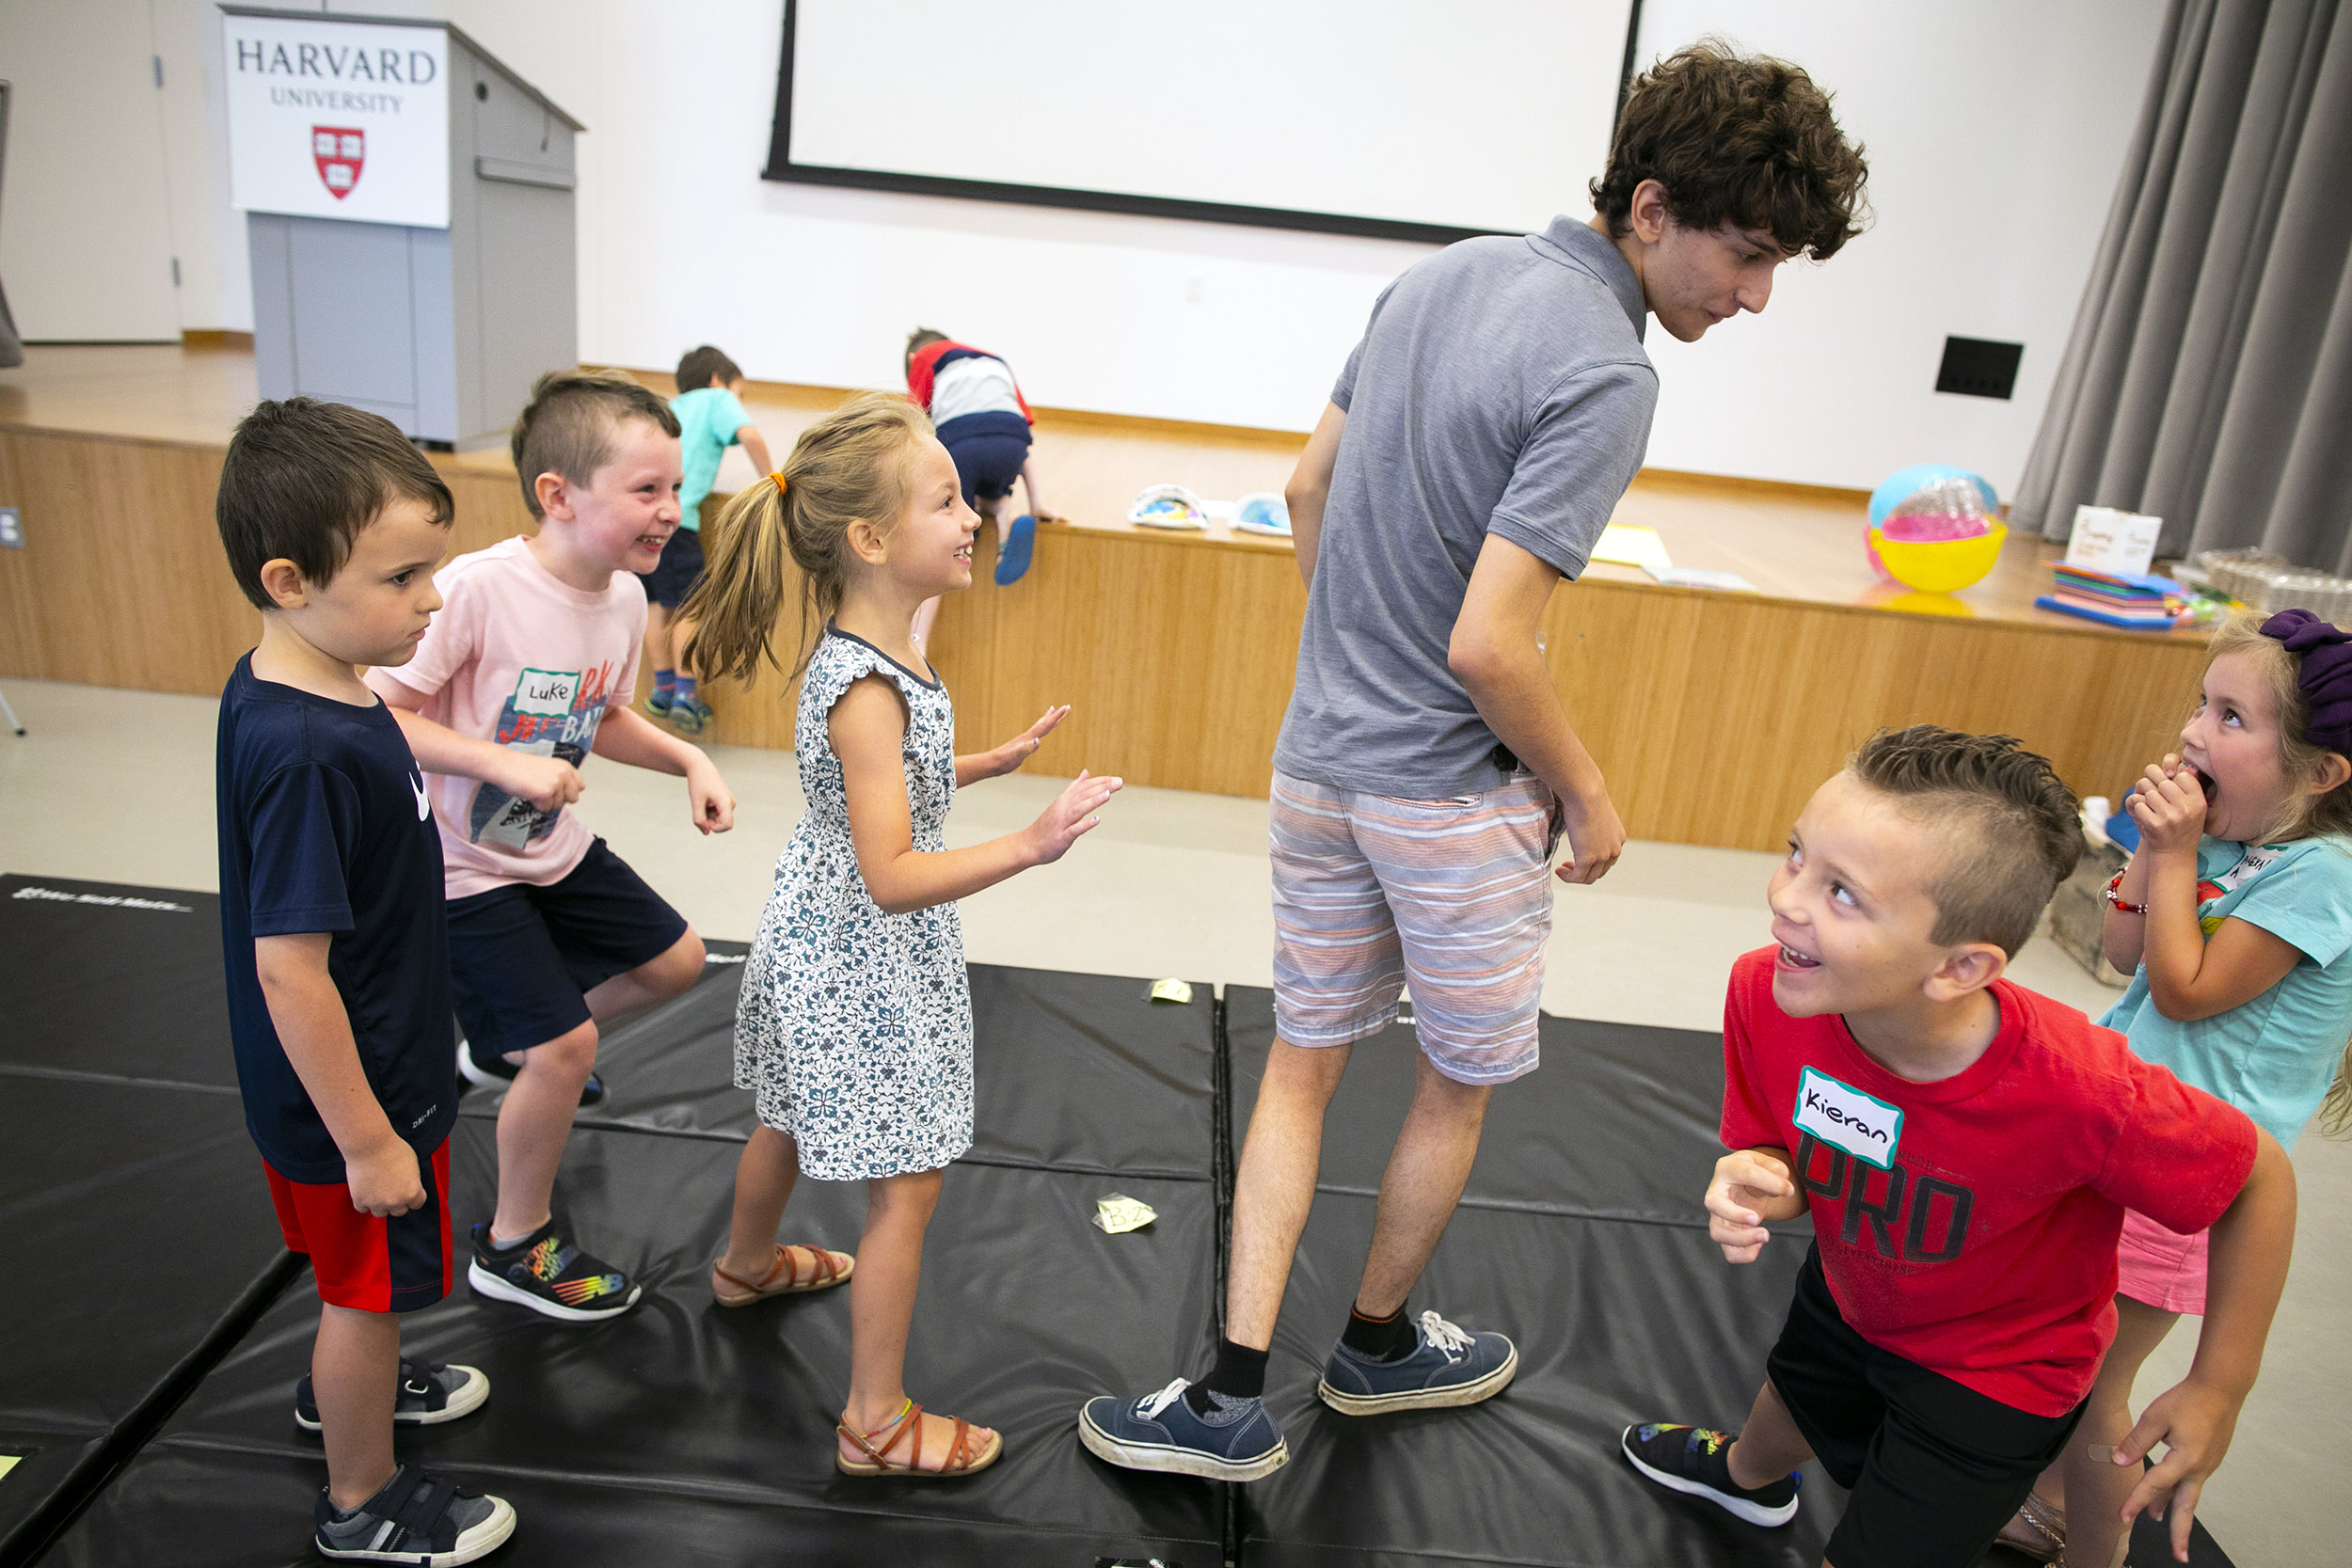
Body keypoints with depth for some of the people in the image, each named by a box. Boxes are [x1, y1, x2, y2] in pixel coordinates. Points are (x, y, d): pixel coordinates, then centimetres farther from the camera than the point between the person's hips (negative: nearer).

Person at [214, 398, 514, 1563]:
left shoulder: (279, 686, -4)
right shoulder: (307, 755, -34)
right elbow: (290, 967, -30)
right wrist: (366, 1139, -21)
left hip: (378, 1066, 9)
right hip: (351, 1090, -9)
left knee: (360, 1273, 31)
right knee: (370, 1284, 14)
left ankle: (346, 1387, 58)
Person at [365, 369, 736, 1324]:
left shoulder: (624, 597, -5)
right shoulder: (479, 588, -29)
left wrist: (688, 760, -3)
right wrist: (504, 762, -32)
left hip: (554, 848, 8)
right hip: (460, 865, -8)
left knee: (675, 962, 16)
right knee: (567, 1047, -8)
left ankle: (505, 1044, 41)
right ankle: (516, 1246, 18)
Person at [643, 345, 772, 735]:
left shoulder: (669, 406, 31)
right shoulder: (717, 398, 12)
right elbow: (749, 435, -6)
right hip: (672, 512, -7)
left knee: (655, 604, 14)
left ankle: (663, 688, 19)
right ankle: (684, 695, -3)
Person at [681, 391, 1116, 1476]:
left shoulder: (861, 648, 0)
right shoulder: (868, 689, -30)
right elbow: (894, 878, -33)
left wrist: (994, 762, 9)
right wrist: (1032, 845, -41)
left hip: (823, 940, 10)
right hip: (863, 965, -10)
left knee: (794, 1121, 31)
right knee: (906, 1182, 2)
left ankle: (749, 1264, 57)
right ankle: (876, 1423, 17)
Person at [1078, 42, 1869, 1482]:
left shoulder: (1438, 277, 4)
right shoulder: (1602, 374, -22)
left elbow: (1308, 488, 13)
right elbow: (1488, 648, -26)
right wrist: (1588, 793, -9)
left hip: (1321, 754, 7)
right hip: (1454, 794, -7)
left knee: (1303, 1064, 17)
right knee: (1459, 1086, 18)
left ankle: (1233, 1399, 21)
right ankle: (1379, 1345, 41)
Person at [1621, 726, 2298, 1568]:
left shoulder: (2077, 1089, -42)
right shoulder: (1765, 991, -31)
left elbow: (2259, 1176, -20)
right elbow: (1780, 1152, -11)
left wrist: (2220, 1388, -12)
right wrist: (1758, 1188, -35)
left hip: (1995, 1377, -4)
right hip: (1849, 1295, 5)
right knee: (1790, 1404, 34)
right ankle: (1746, 1474, 71)